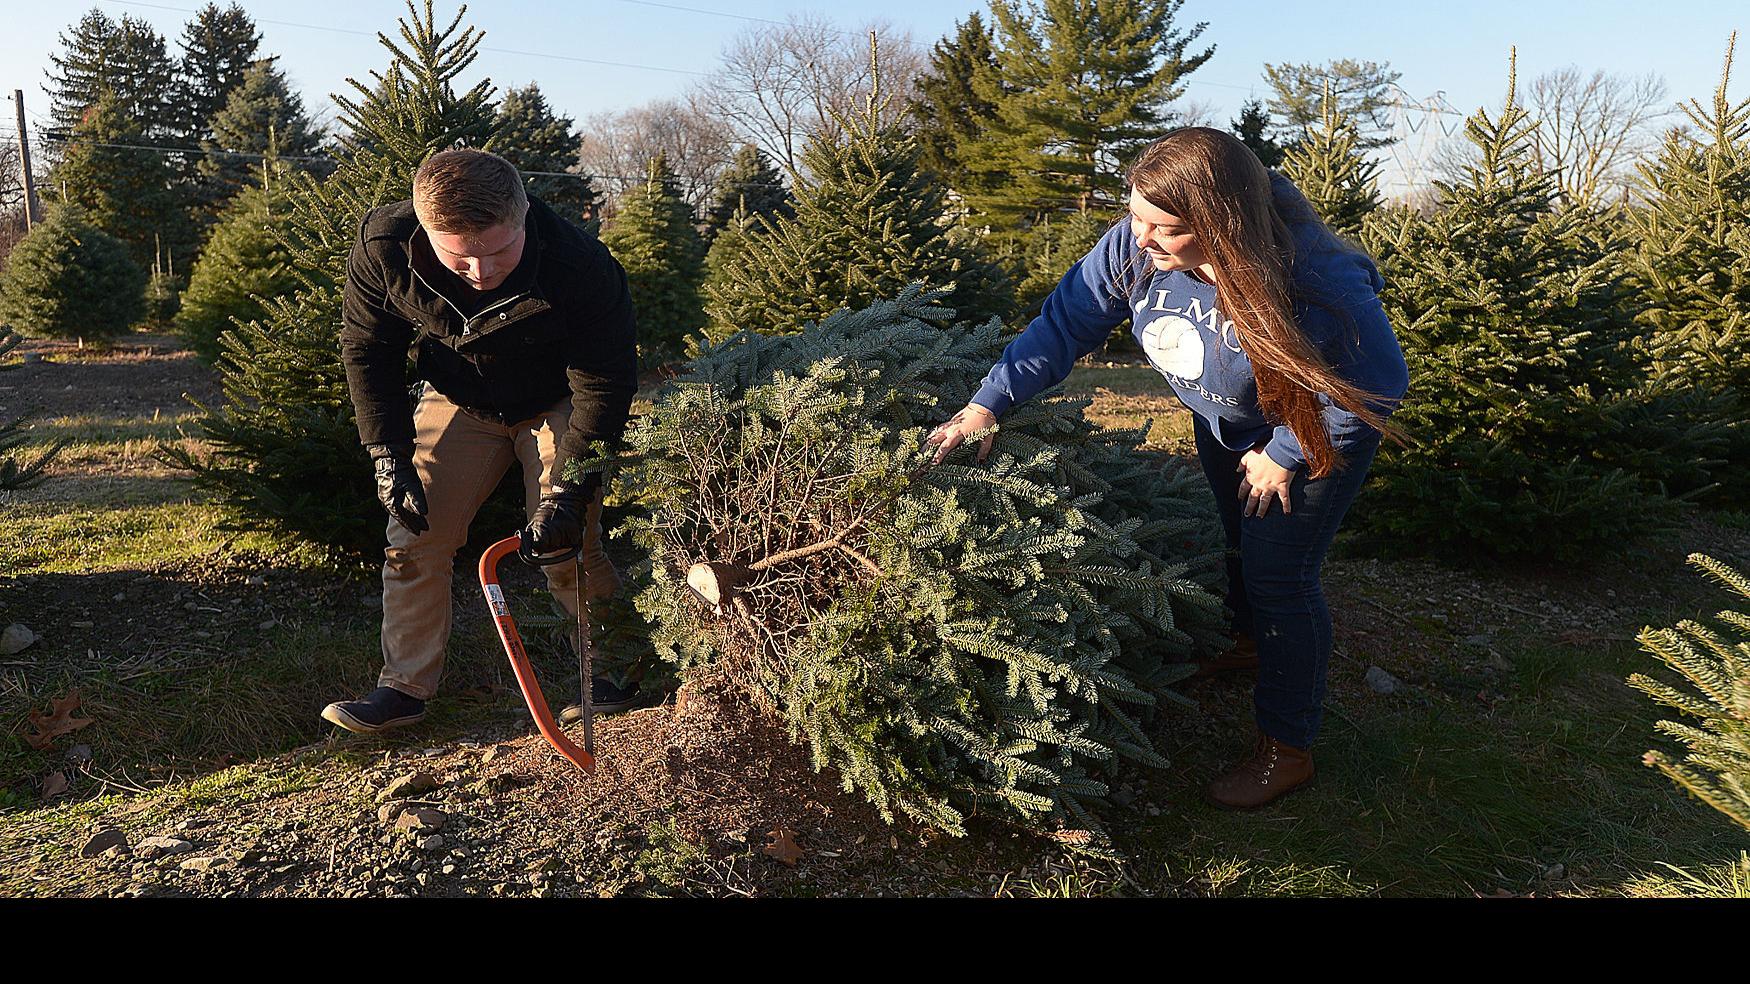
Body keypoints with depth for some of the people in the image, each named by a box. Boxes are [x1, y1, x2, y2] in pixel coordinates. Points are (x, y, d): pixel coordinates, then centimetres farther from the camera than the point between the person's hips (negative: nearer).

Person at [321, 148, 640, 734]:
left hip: (558, 405, -3)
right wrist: (389, 456, -14)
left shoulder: (582, 267, -37)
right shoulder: (383, 249, -28)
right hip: (458, 400, 3)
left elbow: (606, 385, -26)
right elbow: (365, 348, -10)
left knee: (568, 547, -11)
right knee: (414, 537, -1)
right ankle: (405, 687, 11)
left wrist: (570, 493, -29)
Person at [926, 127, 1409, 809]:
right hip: (1223, 419, 6)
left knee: (1277, 574, -6)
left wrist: (1284, 454, -22)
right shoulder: (1135, 247, -30)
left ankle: (1286, 749, 12)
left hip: (1314, 429, -6)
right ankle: (1249, 643, 55)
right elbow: (1065, 321, -18)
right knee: (1238, 539, 25)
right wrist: (990, 402, -23)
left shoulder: (1320, 285, -42)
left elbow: (1379, 384, -27)